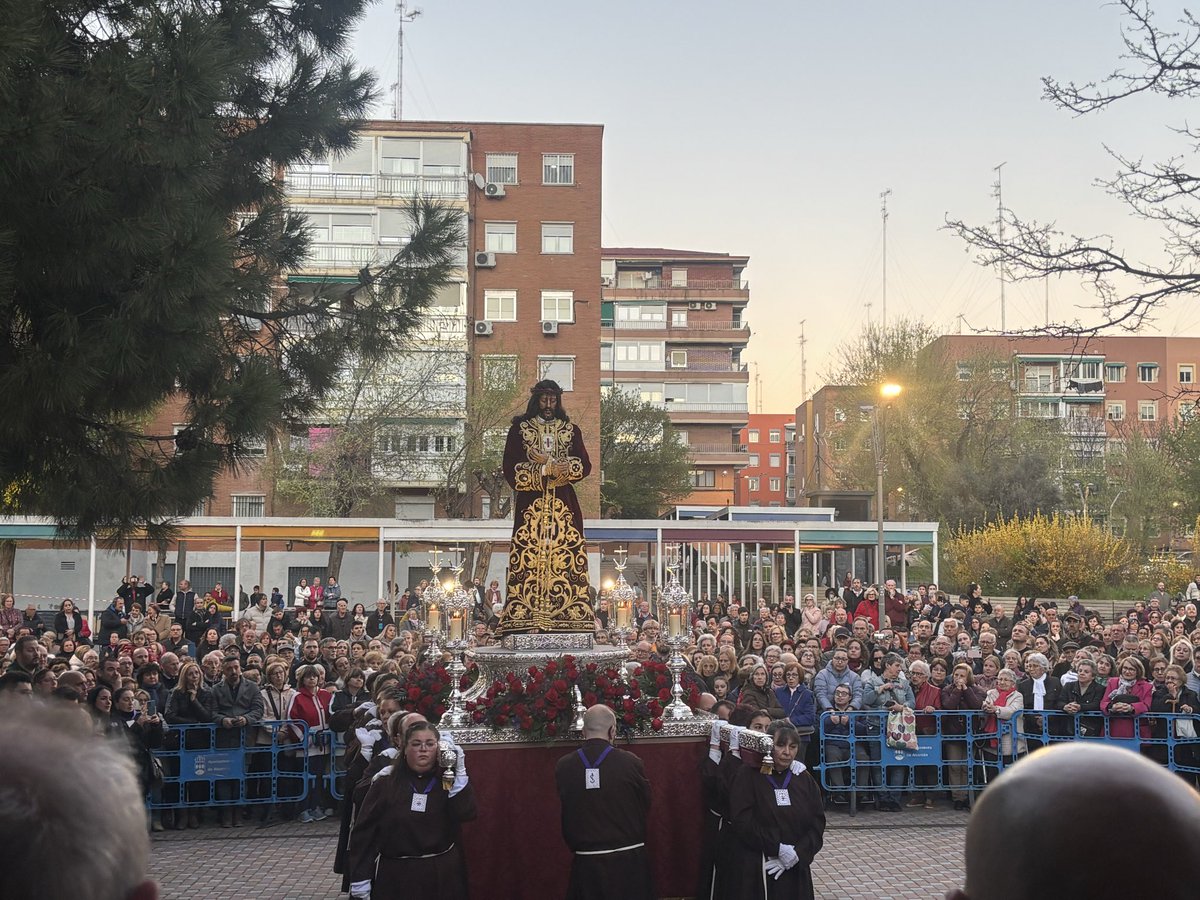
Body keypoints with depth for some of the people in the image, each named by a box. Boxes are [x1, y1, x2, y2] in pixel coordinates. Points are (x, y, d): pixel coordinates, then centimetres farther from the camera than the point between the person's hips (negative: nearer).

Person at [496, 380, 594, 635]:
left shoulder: (571, 430, 12)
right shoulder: (519, 429, 7)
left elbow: (585, 466, 4)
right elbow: (510, 469, -1)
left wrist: (546, 463, -10)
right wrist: (550, 468, -10)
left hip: (564, 504, 2)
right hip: (530, 503, -2)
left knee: (566, 554, -5)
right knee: (528, 555, -8)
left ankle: (569, 611, -5)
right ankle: (523, 613, -9)